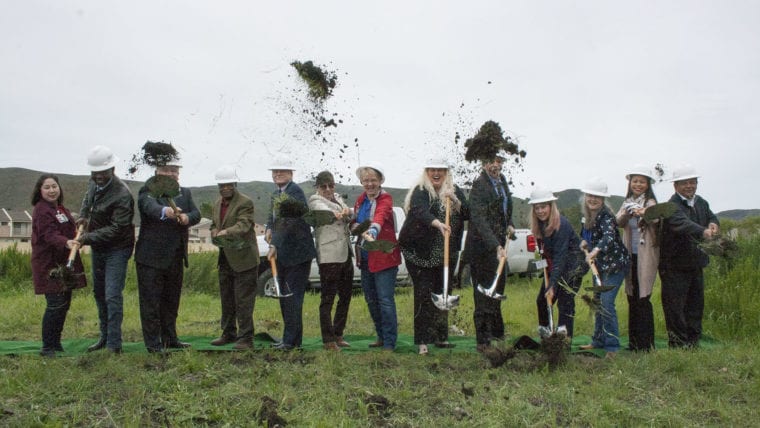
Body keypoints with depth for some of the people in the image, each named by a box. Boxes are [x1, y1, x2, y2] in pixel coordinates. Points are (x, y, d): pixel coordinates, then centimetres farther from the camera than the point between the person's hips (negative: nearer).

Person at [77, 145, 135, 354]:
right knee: (99, 293, 17)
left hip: (116, 249, -9)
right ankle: (105, 336, 30)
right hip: (97, 248, 9)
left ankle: (114, 344, -7)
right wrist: (83, 216, 6)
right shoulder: (94, 183, 1)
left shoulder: (122, 194, -24)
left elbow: (116, 229, -26)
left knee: (112, 295, -13)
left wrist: (87, 238, -26)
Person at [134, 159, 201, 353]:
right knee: (151, 301, -1)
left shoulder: (185, 193, 12)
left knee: (172, 300, 16)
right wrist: (165, 211, -51)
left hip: (176, 258, 6)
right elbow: (150, 207, -29)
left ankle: (170, 338, 27)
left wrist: (188, 217, -25)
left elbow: (196, 214, -1)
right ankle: (153, 343, 7)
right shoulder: (148, 191, -6)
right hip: (152, 257, -6)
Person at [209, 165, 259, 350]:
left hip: (243, 259, -8)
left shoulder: (245, 202, -11)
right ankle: (228, 333, 29)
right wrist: (215, 233, -3)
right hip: (225, 259, 8)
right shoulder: (217, 204, 13)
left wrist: (225, 232, -37)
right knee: (226, 300, 17)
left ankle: (246, 338, 0)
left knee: (243, 301, -6)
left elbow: (243, 226, -23)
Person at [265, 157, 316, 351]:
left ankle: (292, 340, -1)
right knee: (284, 296, 15)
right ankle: (290, 338, 26)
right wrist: (269, 228, 5)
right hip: (283, 254, 10)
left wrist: (275, 245, -28)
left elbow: (288, 222, -24)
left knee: (292, 296, -8)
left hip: (297, 253, -10)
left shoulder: (295, 192, -15)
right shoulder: (276, 193, 14)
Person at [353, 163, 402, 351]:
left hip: (384, 256, -7)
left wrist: (372, 233, -52)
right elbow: (356, 222, 20)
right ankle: (381, 336, 28)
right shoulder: (360, 200, 9)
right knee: (371, 299, 14)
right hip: (365, 258, 7)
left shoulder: (385, 199, -12)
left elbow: (380, 217, -32)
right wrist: (355, 226, -5)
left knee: (385, 300, -8)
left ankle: (389, 343, 0)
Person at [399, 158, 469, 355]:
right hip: (421, 253, -5)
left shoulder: (455, 191, 7)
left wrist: (455, 201, -18)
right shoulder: (420, 191, -9)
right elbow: (420, 211, -30)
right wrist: (438, 223, -48)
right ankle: (423, 342, -5)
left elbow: (468, 214, 0)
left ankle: (441, 337, 24)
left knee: (443, 293, 12)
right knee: (423, 294, -7)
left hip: (447, 254, 5)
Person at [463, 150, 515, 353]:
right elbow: (479, 220, -27)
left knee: (497, 290, 17)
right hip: (482, 247, -9)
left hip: (499, 245, 9)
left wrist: (510, 224, 9)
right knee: (484, 293, -3)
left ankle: (496, 333, 31)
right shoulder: (479, 185, -17)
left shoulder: (502, 180, 10)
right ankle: (483, 341, 5)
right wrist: (496, 246, -35)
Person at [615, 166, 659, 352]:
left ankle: (647, 343, -1)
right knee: (632, 298, 10)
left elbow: (655, 219, -24)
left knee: (643, 298, -7)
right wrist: (626, 214, -27)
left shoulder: (650, 203, -5)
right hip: (630, 254, 6)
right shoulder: (627, 203, 11)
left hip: (645, 255, -5)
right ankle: (634, 341, 19)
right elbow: (618, 221, -6)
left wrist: (645, 214, -46)